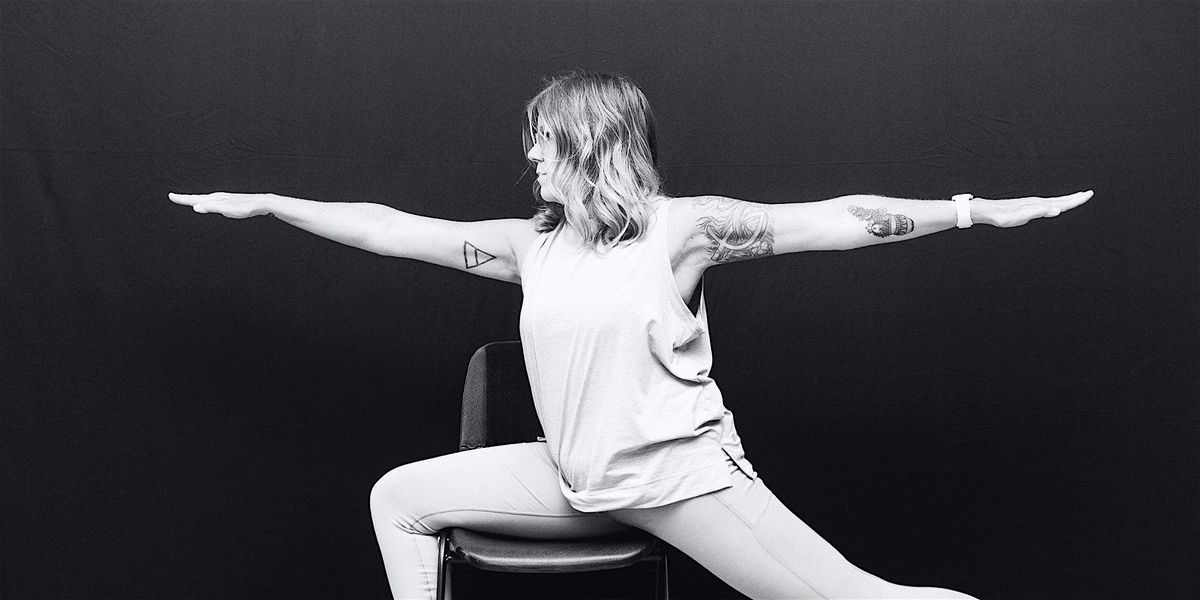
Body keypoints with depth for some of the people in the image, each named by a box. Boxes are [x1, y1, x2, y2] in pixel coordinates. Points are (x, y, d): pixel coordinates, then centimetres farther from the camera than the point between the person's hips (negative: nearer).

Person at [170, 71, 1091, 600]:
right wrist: (262, 203, 13)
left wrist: (977, 209, -18)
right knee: (400, 497, 6)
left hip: (680, 473, -5)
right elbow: (387, 228, 11)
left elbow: (837, 220, -12)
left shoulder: (680, 227, -7)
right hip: (576, 480, 6)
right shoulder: (528, 245, 7)